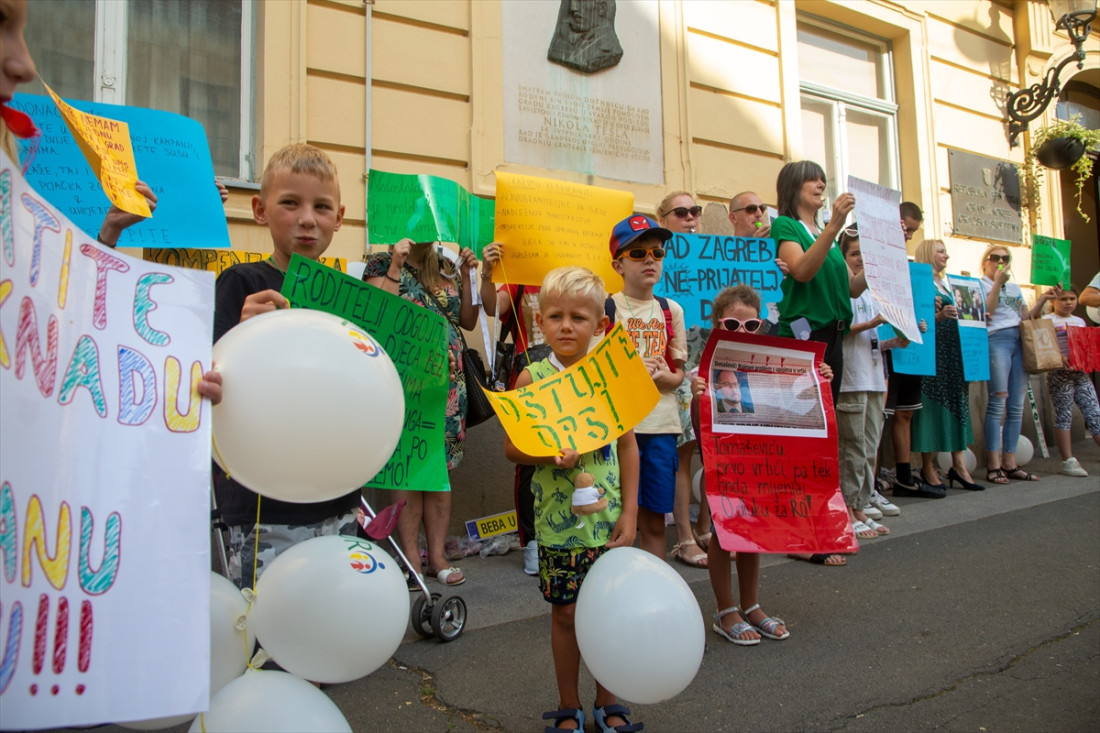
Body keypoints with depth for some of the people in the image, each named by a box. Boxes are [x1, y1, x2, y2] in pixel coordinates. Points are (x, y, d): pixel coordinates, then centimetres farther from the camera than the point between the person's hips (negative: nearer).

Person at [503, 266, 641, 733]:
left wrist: (629, 513, -1)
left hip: (607, 518, 1)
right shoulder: (532, 378, -5)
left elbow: (628, 446, 2)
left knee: (609, 608, 11)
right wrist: (550, 457, -22)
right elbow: (512, 448, -3)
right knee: (565, 611, 10)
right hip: (558, 518, -1)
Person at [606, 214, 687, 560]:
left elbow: (678, 373, 9)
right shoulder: (606, 307, -1)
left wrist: (664, 376, -13)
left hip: (661, 422, 4)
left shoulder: (671, 310, 10)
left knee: (655, 519, 10)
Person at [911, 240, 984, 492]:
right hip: (934, 351, -8)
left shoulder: (947, 283, 21)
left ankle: (958, 464, 8)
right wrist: (939, 315, -30)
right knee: (933, 404, -6)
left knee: (957, 404, 5)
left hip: (954, 351, 8)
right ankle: (928, 468, 1)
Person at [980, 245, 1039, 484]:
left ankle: (1009, 464, 5)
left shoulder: (1015, 288, 25)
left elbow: (1027, 317, 22)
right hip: (996, 340, -6)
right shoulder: (980, 285, 7)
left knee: (1017, 406, 2)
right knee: (998, 403, -12)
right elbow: (985, 311, -9)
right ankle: (993, 465, -10)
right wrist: (997, 283, -8)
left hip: (1020, 341, 7)